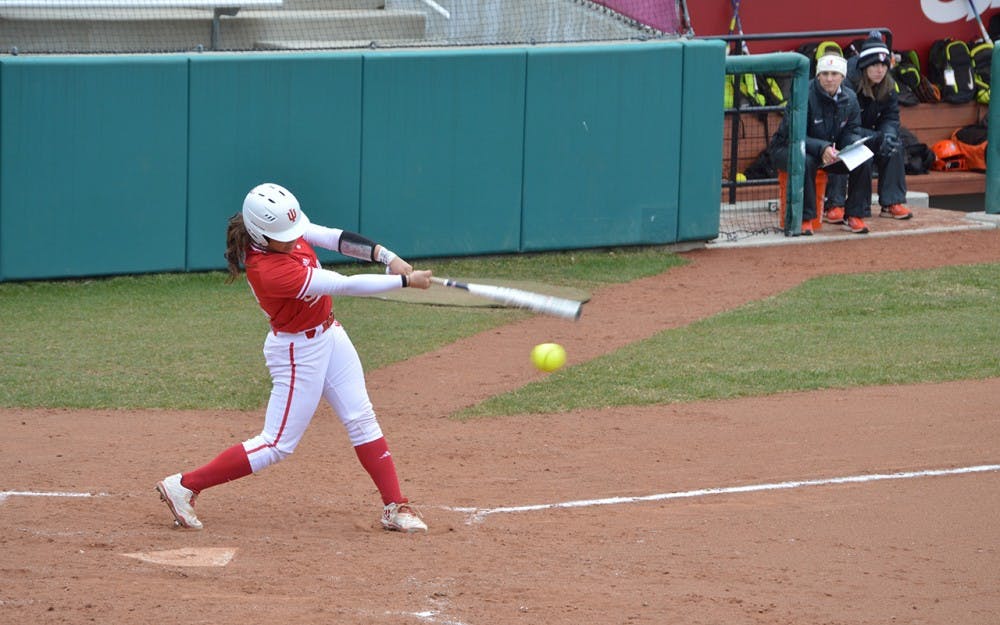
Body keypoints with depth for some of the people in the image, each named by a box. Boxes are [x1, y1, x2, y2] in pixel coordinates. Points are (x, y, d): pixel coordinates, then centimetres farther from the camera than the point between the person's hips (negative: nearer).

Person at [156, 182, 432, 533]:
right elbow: (346, 286, -31)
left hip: (328, 335, 9)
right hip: (298, 352, -9)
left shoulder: (285, 230, -12)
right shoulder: (269, 271, -34)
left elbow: (333, 238, -5)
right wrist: (405, 281, -25)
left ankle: (395, 508, 15)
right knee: (278, 445, -2)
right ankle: (184, 487, 5)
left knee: (361, 419, 9)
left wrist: (385, 255, -18)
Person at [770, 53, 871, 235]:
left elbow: (852, 131, 4)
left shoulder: (849, 98, -3)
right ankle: (805, 219, -27)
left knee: (864, 159, -12)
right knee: (805, 162, -39)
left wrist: (853, 146, -22)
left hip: (830, 150, 6)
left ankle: (854, 216, -3)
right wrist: (821, 148, -39)